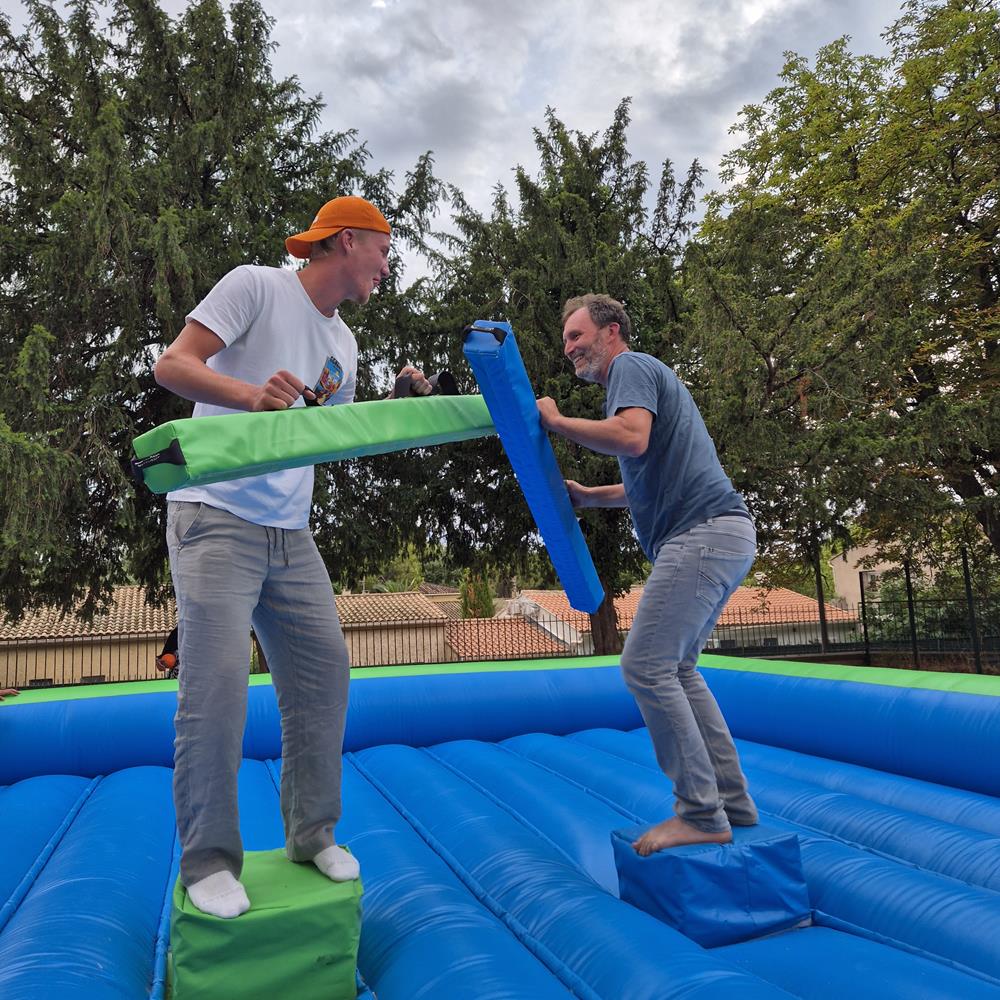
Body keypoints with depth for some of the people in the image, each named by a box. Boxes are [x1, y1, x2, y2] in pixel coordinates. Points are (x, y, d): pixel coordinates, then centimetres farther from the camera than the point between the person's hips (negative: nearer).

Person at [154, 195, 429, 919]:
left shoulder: (342, 342, 18)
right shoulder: (255, 286, -3)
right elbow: (173, 365, -11)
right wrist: (250, 393, -29)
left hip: (291, 533, 7)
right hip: (216, 517, -7)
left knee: (324, 671, 4)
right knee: (216, 684, -10)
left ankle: (313, 835, 20)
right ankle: (208, 859, 7)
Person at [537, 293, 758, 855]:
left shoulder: (630, 367, -2)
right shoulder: (641, 375, 29)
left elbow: (631, 437, -23)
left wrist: (556, 421, -11)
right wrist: (586, 496, 22)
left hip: (704, 532, -11)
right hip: (721, 536, 11)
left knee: (646, 666, -11)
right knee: (675, 668, 14)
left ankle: (701, 816, -4)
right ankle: (733, 803, 18)